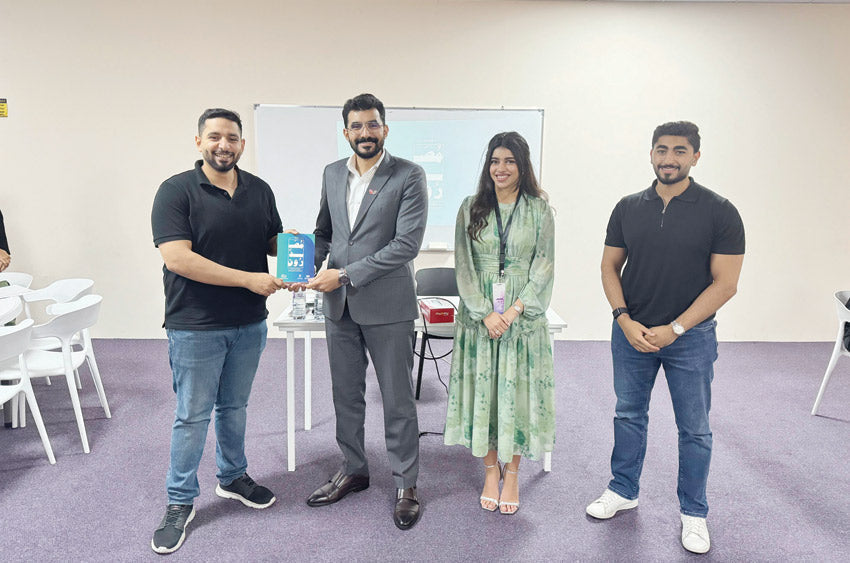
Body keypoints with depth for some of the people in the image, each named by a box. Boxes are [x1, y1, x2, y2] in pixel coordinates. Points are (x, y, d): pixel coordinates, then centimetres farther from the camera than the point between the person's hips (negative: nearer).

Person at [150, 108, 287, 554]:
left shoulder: (259, 191, 6)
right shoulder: (176, 191, -11)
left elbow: (273, 242, 16)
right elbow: (177, 257, -21)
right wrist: (249, 279, -23)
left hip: (249, 323, 5)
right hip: (196, 327, -5)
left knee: (234, 407, 19)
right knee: (193, 415, 5)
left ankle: (233, 478, 38)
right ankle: (180, 502, 21)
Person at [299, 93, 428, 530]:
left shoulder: (408, 176, -9)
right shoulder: (332, 174, 9)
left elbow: (406, 244, -17)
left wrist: (345, 275, -19)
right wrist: (308, 264, -3)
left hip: (387, 307, -5)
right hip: (340, 307, 5)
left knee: (398, 400, 6)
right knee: (346, 395, 17)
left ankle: (406, 484, 23)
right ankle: (353, 470, 36)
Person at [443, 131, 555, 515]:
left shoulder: (539, 209, 2)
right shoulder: (471, 209, 5)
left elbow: (544, 265, -2)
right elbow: (464, 265, 0)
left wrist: (514, 310, -13)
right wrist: (485, 313, -11)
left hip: (523, 317, -1)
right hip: (479, 316, 1)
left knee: (517, 391, 4)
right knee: (483, 388, 6)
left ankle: (512, 475, 19)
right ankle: (491, 471, 23)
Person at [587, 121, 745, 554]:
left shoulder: (719, 211, -9)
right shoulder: (628, 207, 1)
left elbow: (724, 283, -11)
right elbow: (610, 266, 5)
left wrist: (674, 329, -16)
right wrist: (624, 319, -9)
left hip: (690, 336, -2)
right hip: (632, 331, 3)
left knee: (694, 429, 9)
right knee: (629, 415, 15)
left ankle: (693, 514, 26)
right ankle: (623, 490, 34)